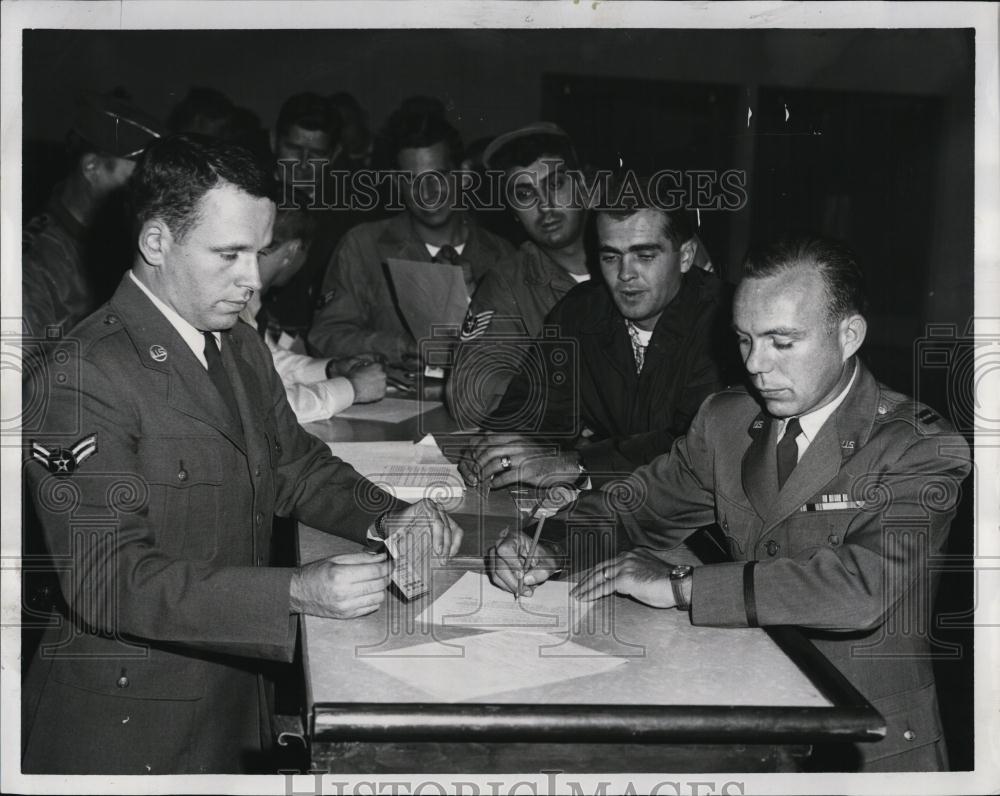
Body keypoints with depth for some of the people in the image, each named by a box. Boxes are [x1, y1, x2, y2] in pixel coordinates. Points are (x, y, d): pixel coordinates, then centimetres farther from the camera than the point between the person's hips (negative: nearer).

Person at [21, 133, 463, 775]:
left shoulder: (242, 347, 7)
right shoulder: (84, 376, -22)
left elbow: (297, 464, 15)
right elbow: (105, 579, -26)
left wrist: (385, 518, -6)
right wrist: (295, 592, -34)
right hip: (131, 720, -7)